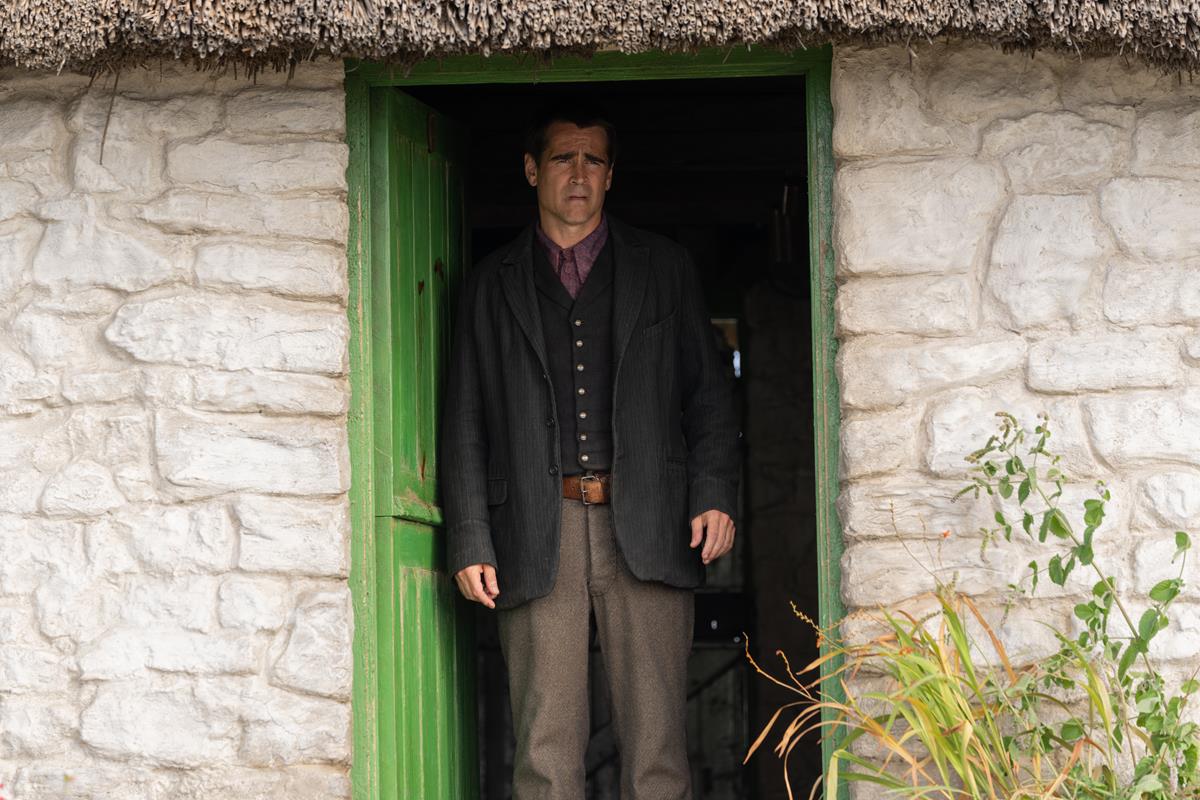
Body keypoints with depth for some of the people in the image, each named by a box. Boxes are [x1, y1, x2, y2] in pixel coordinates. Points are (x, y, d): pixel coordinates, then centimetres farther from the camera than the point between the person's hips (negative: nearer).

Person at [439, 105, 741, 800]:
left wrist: (716, 494, -4)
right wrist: (470, 542, 2)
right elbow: (466, 423, 11)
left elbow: (709, 393, 11)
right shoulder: (492, 285, 15)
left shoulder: (665, 267, 15)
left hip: (646, 529, 0)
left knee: (657, 742, -3)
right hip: (537, 535, 0)